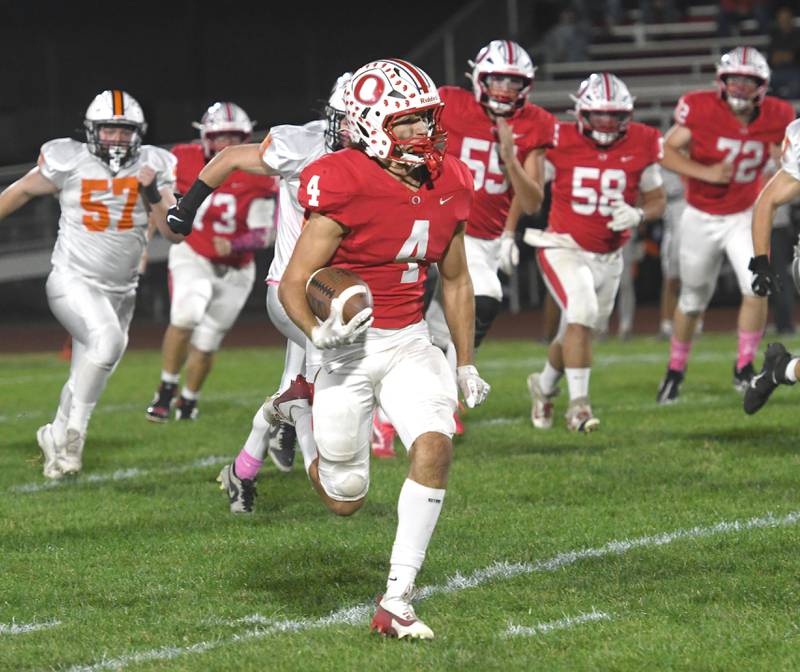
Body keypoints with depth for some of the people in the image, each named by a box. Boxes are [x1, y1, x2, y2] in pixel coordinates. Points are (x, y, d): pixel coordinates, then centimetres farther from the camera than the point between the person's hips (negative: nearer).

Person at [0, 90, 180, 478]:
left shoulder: (152, 167, 0)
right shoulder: (70, 162, -8)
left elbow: (175, 233, -3)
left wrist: (153, 194, -18)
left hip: (120, 290, 5)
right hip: (73, 282, -4)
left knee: (85, 379, 10)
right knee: (109, 338, -30)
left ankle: (55, 437, 34)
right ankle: (74, 430, -21)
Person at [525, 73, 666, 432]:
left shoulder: (640, 145, -4)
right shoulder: (560, 141, -11)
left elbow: (657, 199, 7)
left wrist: (638, 214, -15)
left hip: (608, 257, 4)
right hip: (564, 249, -4)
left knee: (576, 332, 15)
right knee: (582, 315, -24)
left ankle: (544, 386, 43)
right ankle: (578, 403, -19)